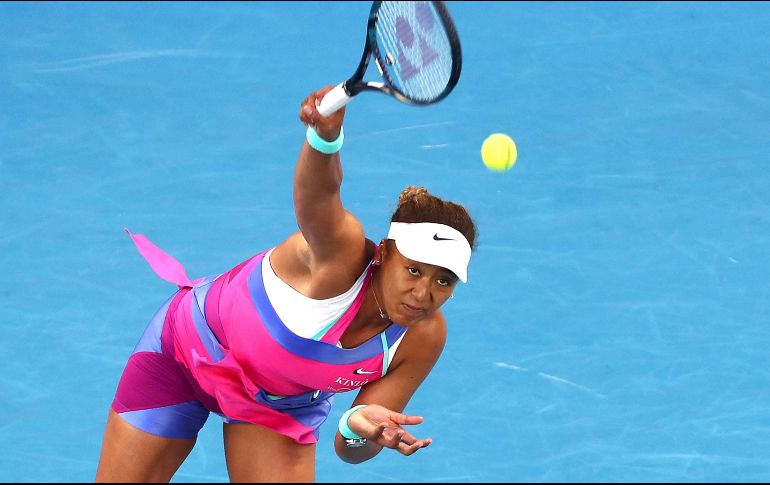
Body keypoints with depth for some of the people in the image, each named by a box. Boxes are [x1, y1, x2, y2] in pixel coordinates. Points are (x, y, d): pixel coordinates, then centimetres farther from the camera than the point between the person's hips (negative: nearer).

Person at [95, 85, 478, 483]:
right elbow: (317, 190, -62)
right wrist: (326, 134, -85)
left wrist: (360, 427, -45)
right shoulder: (343, 253, -38)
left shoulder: (424, 338, -24)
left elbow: (348, 449, -20)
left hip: (284, 402, 3)